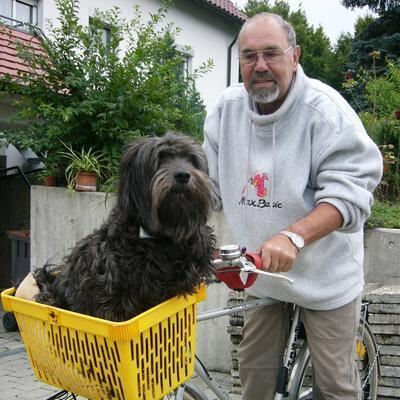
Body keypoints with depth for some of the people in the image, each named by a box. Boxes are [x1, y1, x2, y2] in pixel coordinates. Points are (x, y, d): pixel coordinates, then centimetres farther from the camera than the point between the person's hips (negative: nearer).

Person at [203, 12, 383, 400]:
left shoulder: (326, 110, -19)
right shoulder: (226, 109, -4)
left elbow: (349, 191, -25)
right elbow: (206, 184, 1)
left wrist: (292, 237, -40)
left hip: (323, 274, -4)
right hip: (262, 270, 4)